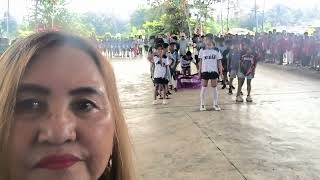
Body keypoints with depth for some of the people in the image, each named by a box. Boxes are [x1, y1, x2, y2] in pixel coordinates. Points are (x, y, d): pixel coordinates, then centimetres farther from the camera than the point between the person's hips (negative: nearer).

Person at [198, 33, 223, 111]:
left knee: (215, 88, 6)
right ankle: (202, 104, 11)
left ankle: (215, 104, 15)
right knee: (204, 88, 3)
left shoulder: (216, 50, 3)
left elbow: (219, 62, 5)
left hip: (214, 71, 1)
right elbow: (200, 62, 6)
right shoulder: (202, 50, 3)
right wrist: (199, 71, 0)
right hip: (205, 71, 0)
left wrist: (221, 71, -1)